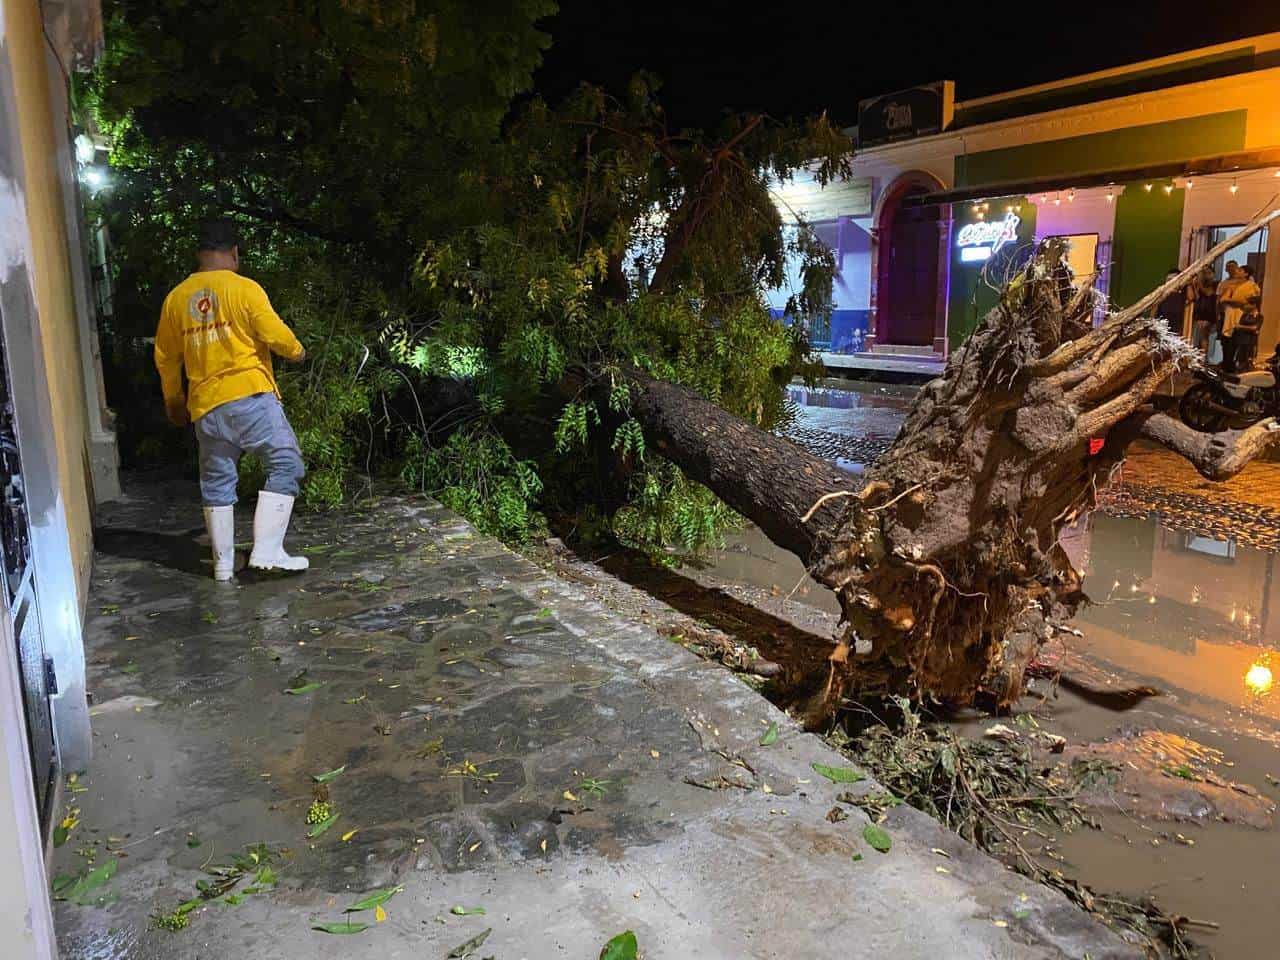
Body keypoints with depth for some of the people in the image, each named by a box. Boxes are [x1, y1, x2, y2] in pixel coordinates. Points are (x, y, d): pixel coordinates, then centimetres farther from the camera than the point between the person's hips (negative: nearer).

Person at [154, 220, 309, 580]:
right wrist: (298, 351, 15)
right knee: (285, 465, 1)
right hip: (250, 395, -5)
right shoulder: (244, 288, -6)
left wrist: (173, 399, 30)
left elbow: (165, 357, 17)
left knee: (217, 482, 13)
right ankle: (267, 549, -9)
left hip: (206, 405, 6)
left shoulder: (176, 297, 11)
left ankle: (223, 561, 18)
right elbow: (276, 335, -7)